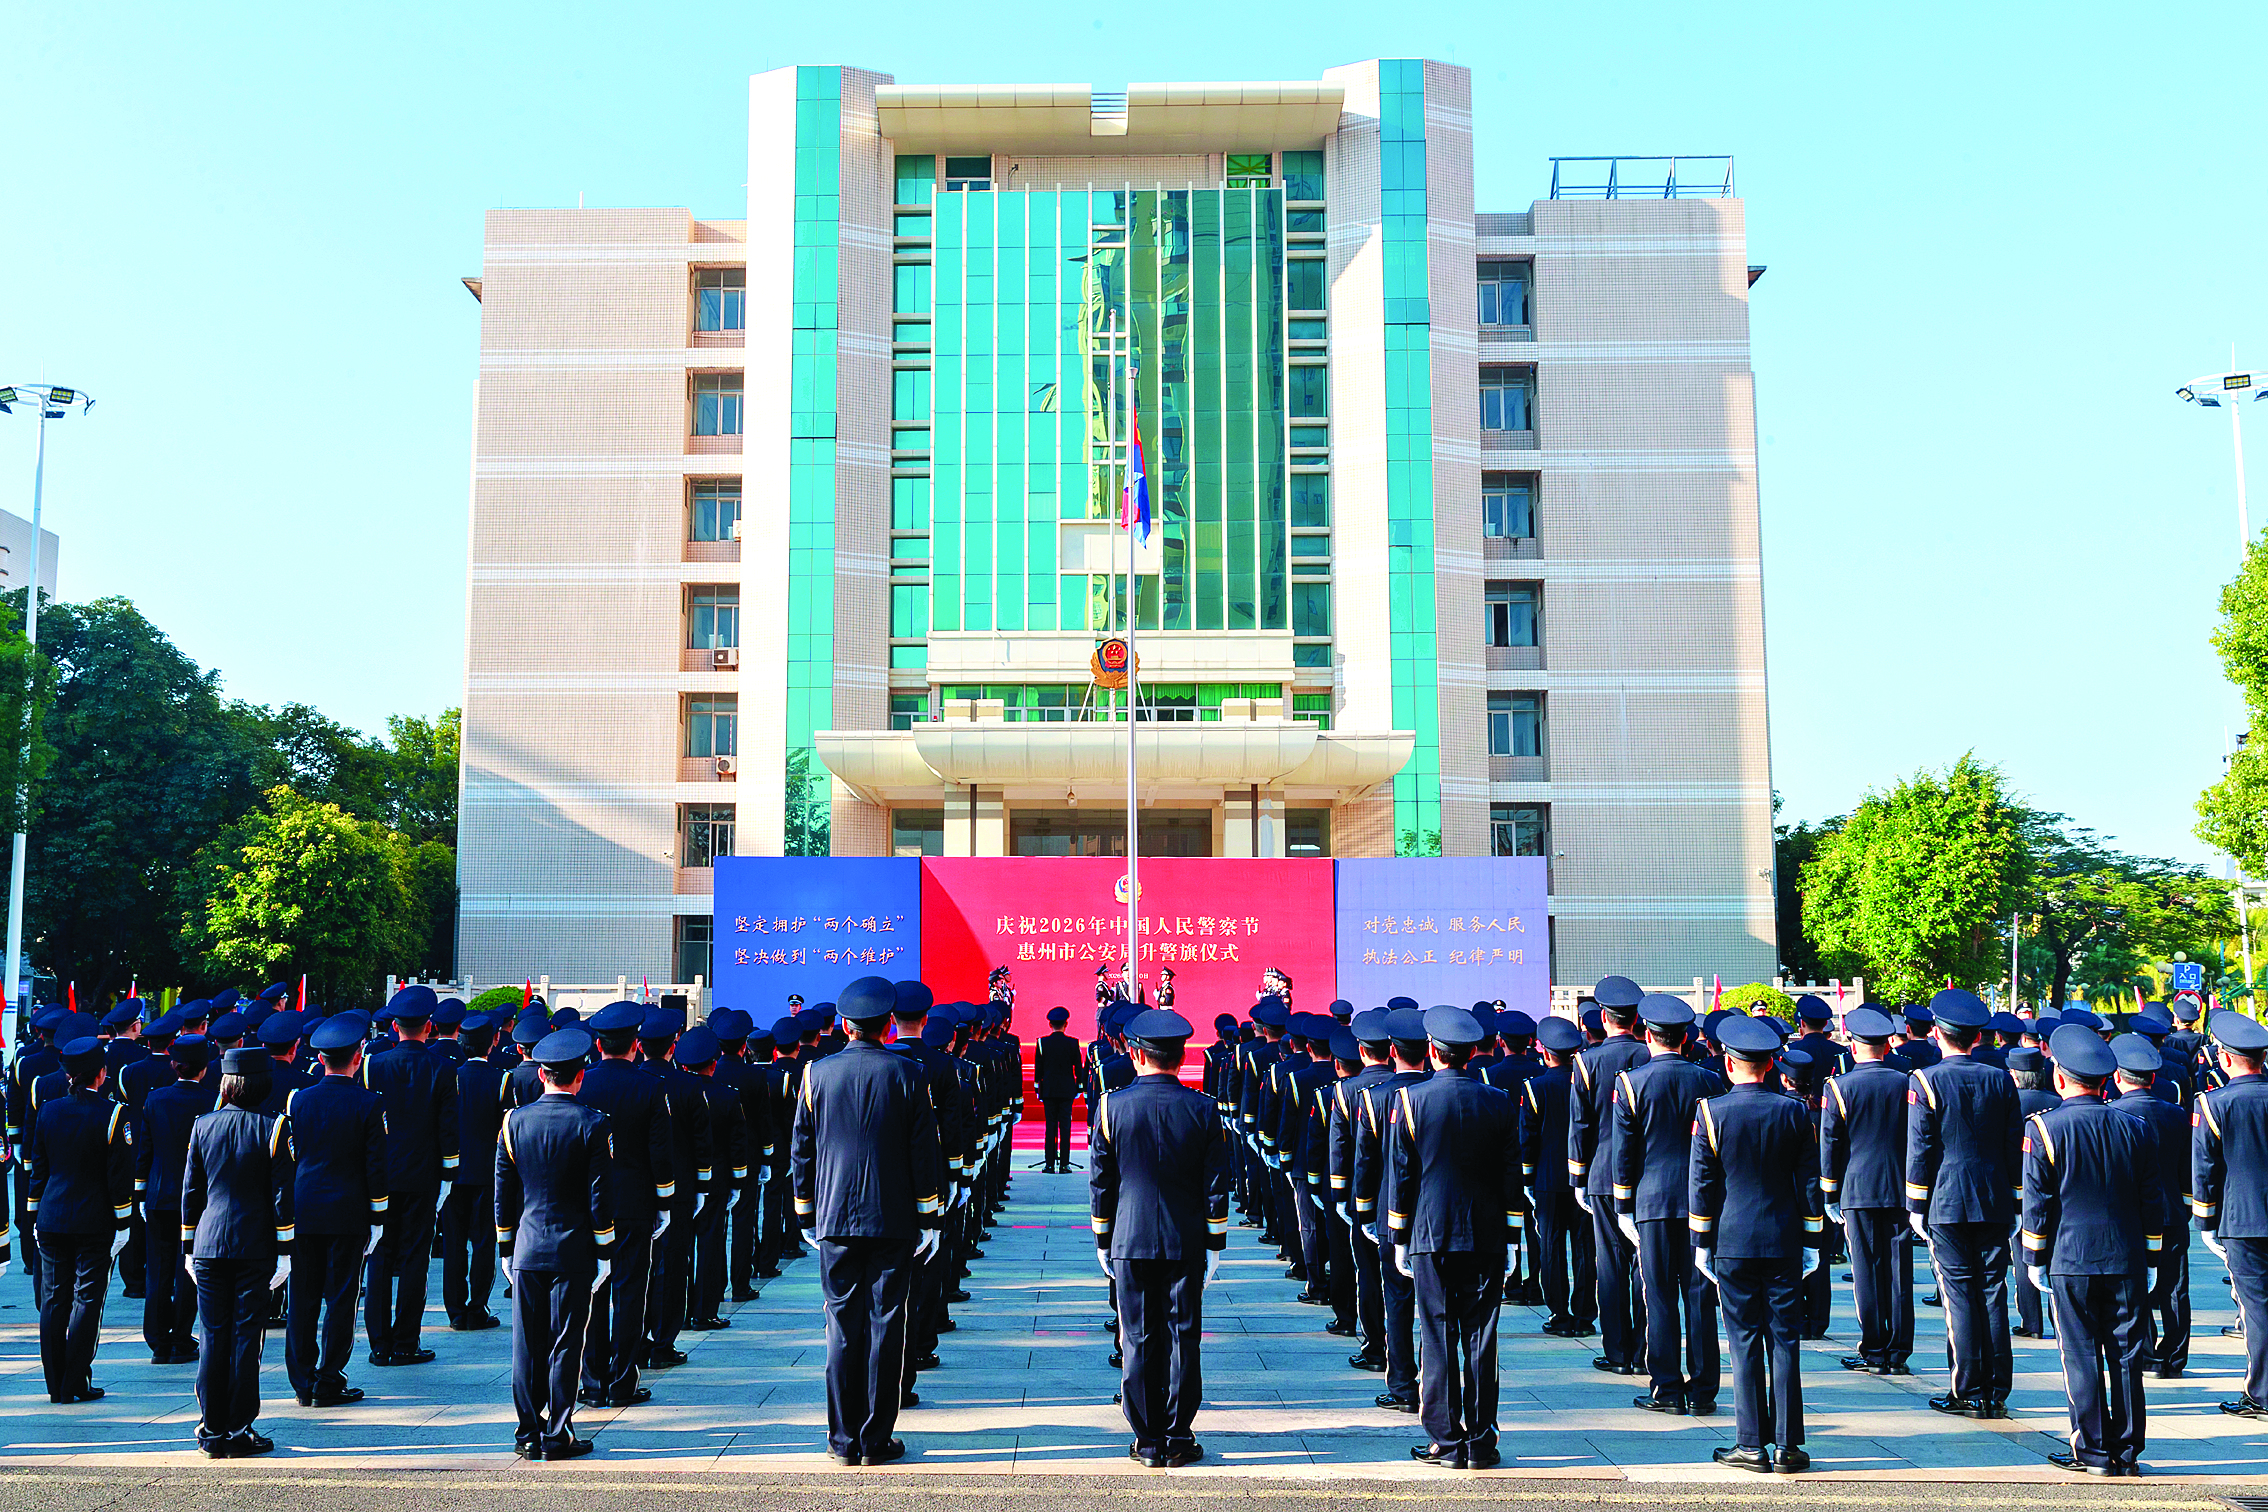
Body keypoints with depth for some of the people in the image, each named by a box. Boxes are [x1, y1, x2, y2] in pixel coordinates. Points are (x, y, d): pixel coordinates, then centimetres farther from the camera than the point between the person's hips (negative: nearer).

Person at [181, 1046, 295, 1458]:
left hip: (209, 1245, 2)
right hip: (256, 1248, -2)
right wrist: (285, 1250, -1)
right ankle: (240, 1431, 6)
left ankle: (212, 1431, 11)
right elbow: (283, 1193, -6)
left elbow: (190, 1189, 8)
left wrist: (189, 1246, 15)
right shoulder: (273, 1129, -6)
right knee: (246, 1337, 3)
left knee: (213, 1337, 7)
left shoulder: (203, 1126, 3)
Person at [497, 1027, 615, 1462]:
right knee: (565, 1344, 2)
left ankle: (527, 1435, 12)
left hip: (526, 1250, 3)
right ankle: (557, 1435, 5)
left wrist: (505, 1248, 14)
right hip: (573, 1252, -3)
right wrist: (604, 1252, 1)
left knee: (527, 1345, 8)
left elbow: (503, 1192, 7)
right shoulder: (591, 1124, -7)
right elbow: (600, 1196, -7)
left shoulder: (514, 1120, 2)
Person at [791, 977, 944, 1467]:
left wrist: (807, 1214, 15)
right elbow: (924, 1151, -3)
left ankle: (843, 1440, 10)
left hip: (835, 1219, 2)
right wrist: (931, 1216, 5)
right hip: (893, 1220, -2)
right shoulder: (906, 1074, -4)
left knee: (842, 1327, 6)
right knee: (885, 1326, 3)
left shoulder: (816, 1073, 1)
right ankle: (876, 1440, 7)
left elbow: (801, 1150, 6)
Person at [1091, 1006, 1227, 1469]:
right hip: (1185, 1244, 0)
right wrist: (1216, 1244, 8)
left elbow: (1100, 1182, 0)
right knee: (1182, 1338, 6)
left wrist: (1103, 1241, 10)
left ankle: (1147, 1441, 10)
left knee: (1139, 1340, 6)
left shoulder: (1111, 1106, -6)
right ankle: (1178, 1439, 10)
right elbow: (1216, 1186, 0)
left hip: (1129, 1243, 0)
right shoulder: (1202, 1110, -4)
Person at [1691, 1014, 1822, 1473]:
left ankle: (1751, 1445, 6)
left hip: (1732, 1242, -1)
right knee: (1785, 1340, 6)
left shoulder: (1710, 1111, -6)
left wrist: (1702, 1242, 5)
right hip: (1784, 1242, 1)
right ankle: (1787, 1447, 8)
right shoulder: (1795, 1112, -1)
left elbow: (1701, 1183, -3)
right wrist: (1811, 1241, 10)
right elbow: (1809, 1182, 3)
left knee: (1745, 1343, 3)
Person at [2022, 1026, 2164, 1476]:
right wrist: (2150, 1258, 14)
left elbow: (2037, 1201, -5)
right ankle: (2127, 1451, 13)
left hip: (2070, 1260, -3)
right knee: (2127, 1357, 8)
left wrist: (2035, 1259, 3)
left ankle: (2093, 1451, 6)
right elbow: (2152, 1201, 7)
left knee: (2081, 1356, 3)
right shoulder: (2137, 1128, 3)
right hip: (2127, 1261, 3)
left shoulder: (2043, 1127, -7)